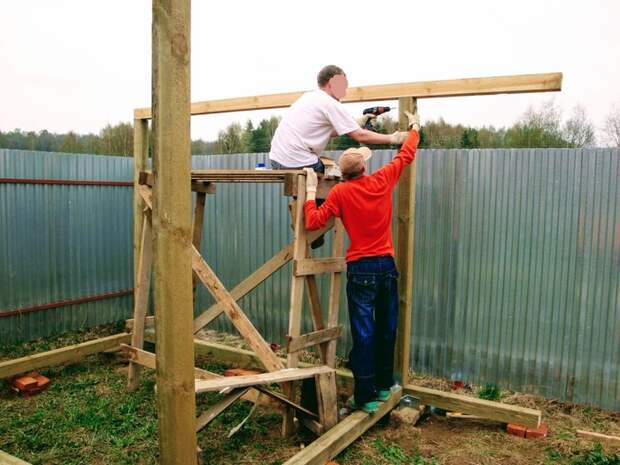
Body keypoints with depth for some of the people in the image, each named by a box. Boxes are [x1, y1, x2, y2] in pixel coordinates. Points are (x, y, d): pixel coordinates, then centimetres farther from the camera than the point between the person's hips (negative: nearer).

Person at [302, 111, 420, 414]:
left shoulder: (341, 192, -9)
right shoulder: (383, 181, 0)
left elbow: (313, 222, -10)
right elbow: (406, 155, 16)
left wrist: (311, 190, 0)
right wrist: (414, 127, 32)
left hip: (361, 269, -4)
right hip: (387, 264, 4)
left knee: (363, 332, 1)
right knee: (386, 328, 15)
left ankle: (366, 397, 6)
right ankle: (384, 385, 30)